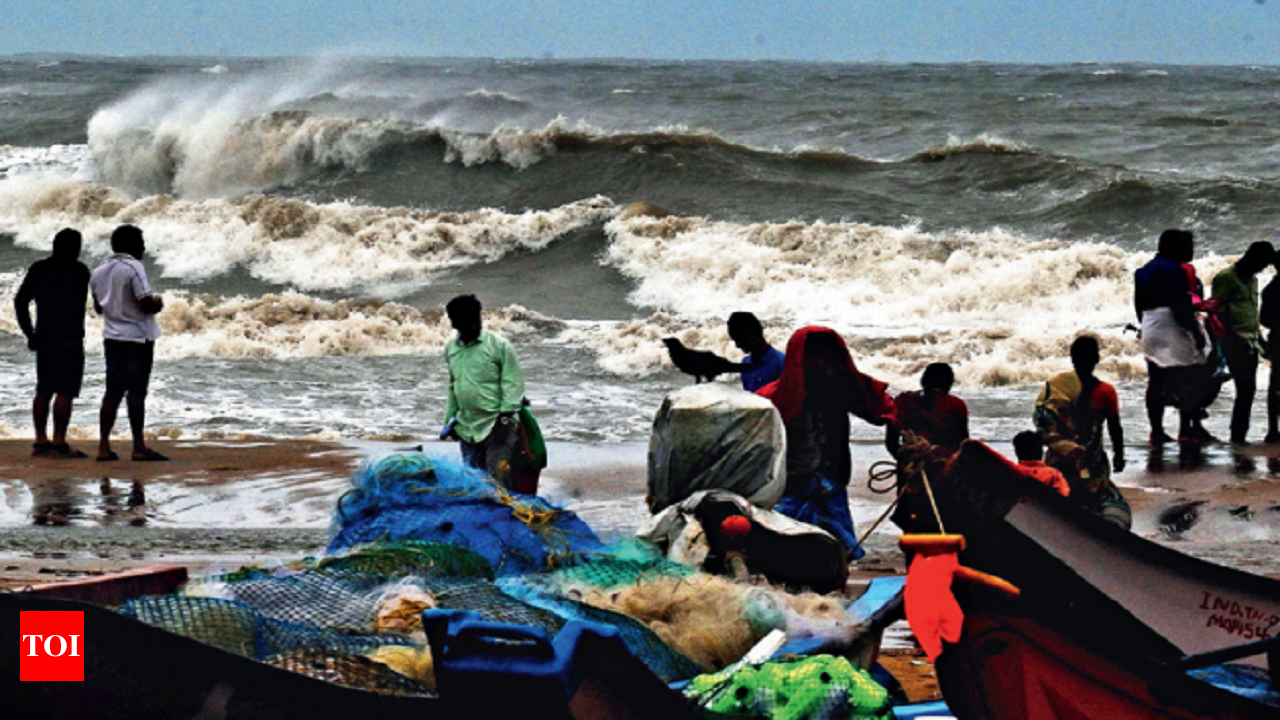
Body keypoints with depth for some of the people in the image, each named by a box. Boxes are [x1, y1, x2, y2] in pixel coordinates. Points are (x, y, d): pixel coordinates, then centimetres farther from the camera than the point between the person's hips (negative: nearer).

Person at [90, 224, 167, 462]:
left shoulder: (98, 273, 11)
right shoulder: (133, 268, -13)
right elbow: (146, 304, -18)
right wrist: (158, 303, 2)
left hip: (112, 337, 7)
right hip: (137, 337, -7)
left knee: (113, 392, 9)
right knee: (136, 392, -4)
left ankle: (104, 446, 6)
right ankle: (139, 448, -2)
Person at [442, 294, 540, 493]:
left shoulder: (499, 345, -5)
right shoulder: (451, 349, 13)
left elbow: (513, 382, -6)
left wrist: (507, 412, -16)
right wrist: (451, 418, 21)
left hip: (497, 426, -6)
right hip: (467, 429, 6)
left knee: (498, 477, -16)